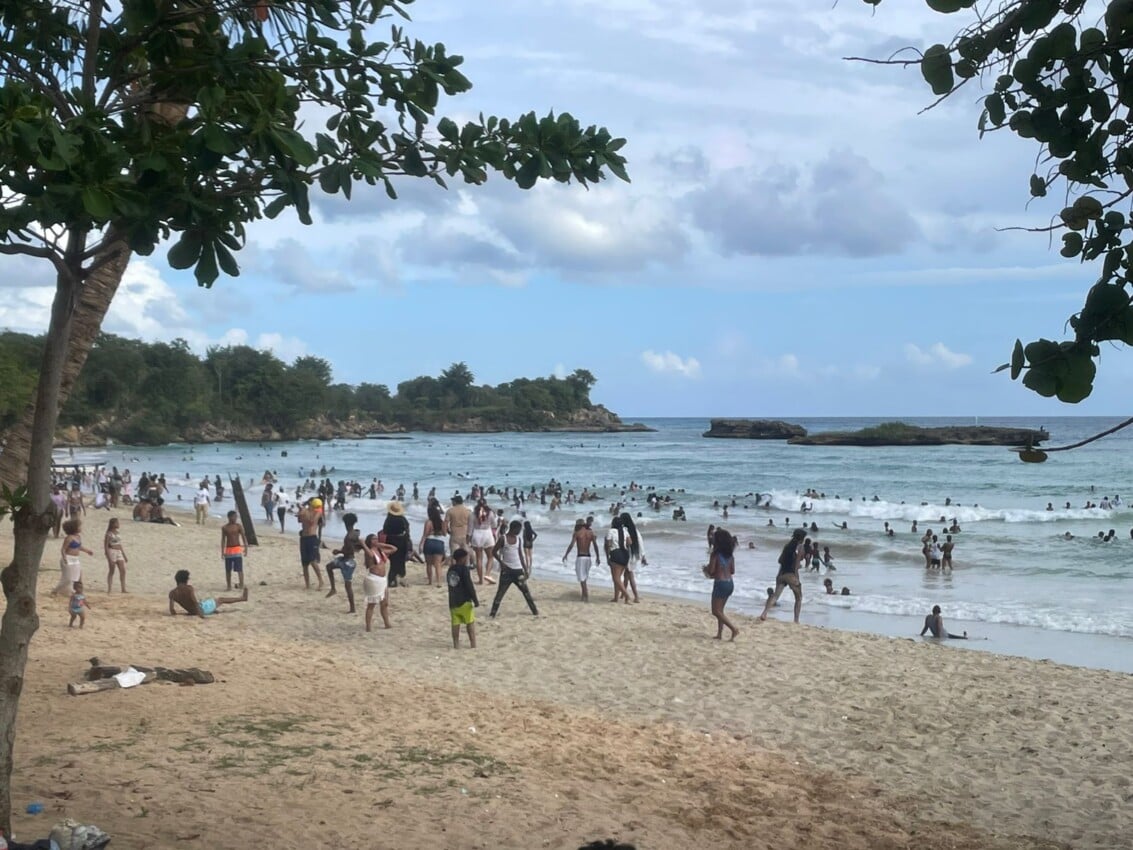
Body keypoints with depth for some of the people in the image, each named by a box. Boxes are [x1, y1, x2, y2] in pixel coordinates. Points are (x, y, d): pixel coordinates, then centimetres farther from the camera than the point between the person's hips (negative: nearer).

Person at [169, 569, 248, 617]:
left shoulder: (172, 593, -7)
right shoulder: (189, 588, -21)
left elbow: (171, 609, -13)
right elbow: (195, 602, -30)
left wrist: (172, 613, 7)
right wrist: (200, 614, -29)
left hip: (192, 612, 6)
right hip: (202, 608, -6)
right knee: (221, 600, 15)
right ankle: (242, 597, 33)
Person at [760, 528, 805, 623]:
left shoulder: (788, 544, 12)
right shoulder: (799, 547, -7)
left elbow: (780, 560, 13)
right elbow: (797, 563, -15)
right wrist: (796, 578, -15)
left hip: (781, 573, 5)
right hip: (791, 575, -5)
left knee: (776, 595, 1)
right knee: (798, 598, 12)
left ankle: (764, 613, -20)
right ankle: (796, 620, 8)